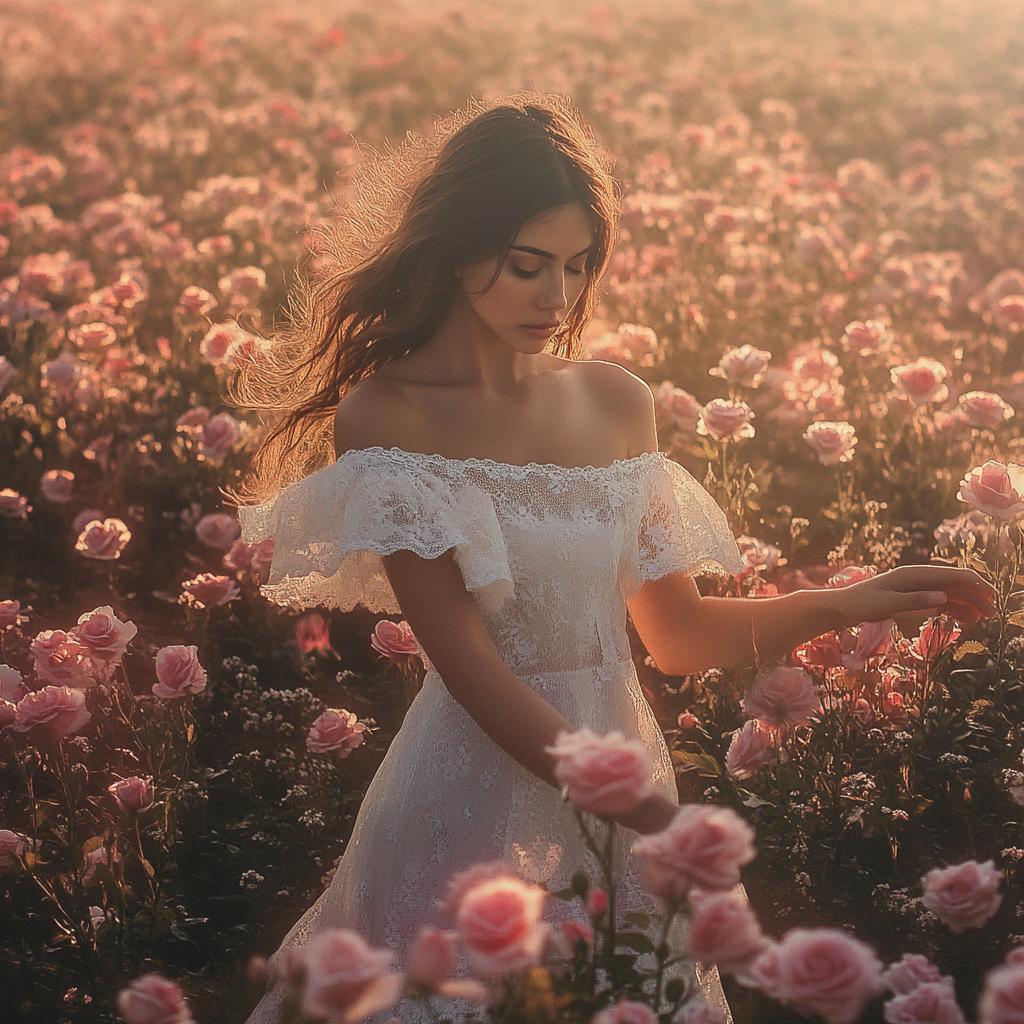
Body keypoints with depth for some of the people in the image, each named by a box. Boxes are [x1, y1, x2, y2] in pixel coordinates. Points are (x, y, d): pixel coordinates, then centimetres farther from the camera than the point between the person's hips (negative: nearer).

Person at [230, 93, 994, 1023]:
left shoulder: (617, 403, 3)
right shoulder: (385, 415, -12)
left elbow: (678, 636, 10)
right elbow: (469, 665, -16)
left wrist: (843, 605, -3)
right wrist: (643, 812, -21)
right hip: (475, 793, -4)